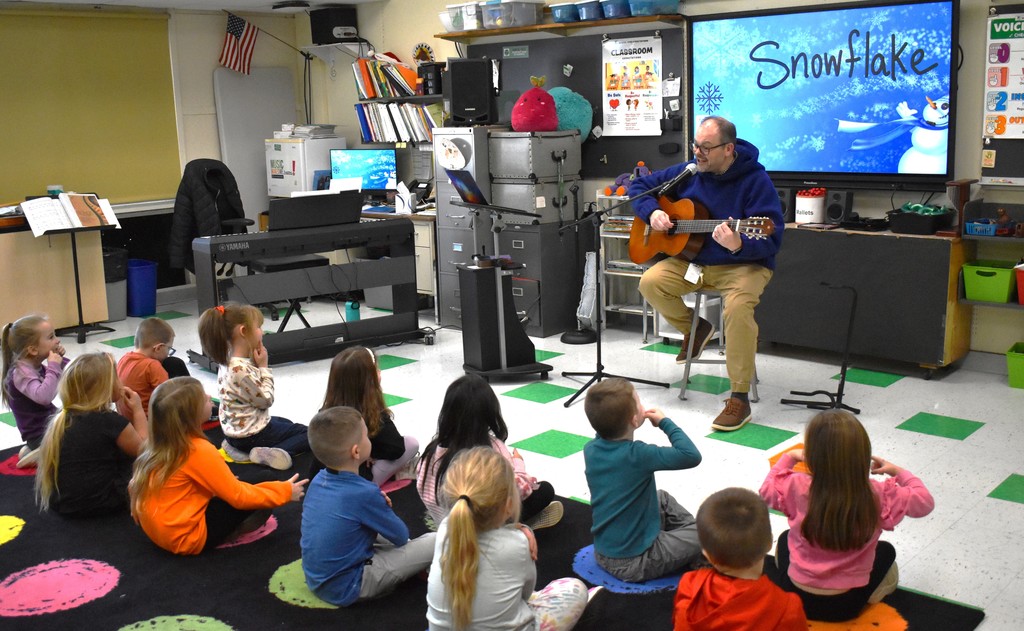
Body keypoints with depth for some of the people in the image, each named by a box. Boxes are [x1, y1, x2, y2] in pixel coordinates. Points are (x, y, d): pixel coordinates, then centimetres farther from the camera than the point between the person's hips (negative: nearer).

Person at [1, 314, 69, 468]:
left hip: (52, 422, 9)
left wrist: (61, 359, -2)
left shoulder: (37, 366, 4)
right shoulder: (21, 372, -21)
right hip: (40, 435, -9)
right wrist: (54, 367, -30)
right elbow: (43, 396, -39)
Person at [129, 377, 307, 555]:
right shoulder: (199, 450, -22)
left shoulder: (160, 444, 1)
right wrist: (284, 491, -2)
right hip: (189, 537, -8)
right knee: (265, 478, -7)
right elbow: (238, 496, -16)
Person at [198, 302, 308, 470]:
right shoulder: (241, 371, -30)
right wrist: (263, 366, -14)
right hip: (250, 435, -9)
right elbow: (266, 400, -19)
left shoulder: (228, 360, -1)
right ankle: (270, 453, -17)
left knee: (285, 423, 33)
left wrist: (256, 363, -5)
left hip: (235, 427, 9)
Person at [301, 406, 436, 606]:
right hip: (346, 590, -8)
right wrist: (385, 510, 11)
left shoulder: (318, 480, -4)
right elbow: (401, 537, -9)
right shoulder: (365, 493, -24)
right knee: (434, 542, -6)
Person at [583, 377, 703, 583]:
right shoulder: (637, 455, -28)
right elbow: (691, 456, -26)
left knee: (663, 499, 28)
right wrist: (664, 421, -13)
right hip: (634, 563, -7)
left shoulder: (590, 450, -7)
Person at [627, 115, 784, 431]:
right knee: (650, 282, -18)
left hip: (743, 264, -5)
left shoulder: (755, 180, -15)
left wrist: (738, 245, -41)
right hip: (693, 259, 5)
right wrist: (651, 211, -9)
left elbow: (772, 240, -20)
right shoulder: (689, 172, 0)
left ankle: (740, 398, -23)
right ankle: (695, 328, 12)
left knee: (738, 304, -35)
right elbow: (639, 185, 11)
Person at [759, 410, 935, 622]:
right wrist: (896, 471, 11)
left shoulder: (798, 487, -18)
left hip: (796, 598, 1)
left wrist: (789, 457, 16)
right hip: (846, 605, 0)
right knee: (886, 550, 28)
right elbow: (925, 501, -3)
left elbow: (767, 490, 4)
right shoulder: (879, 495, -19)